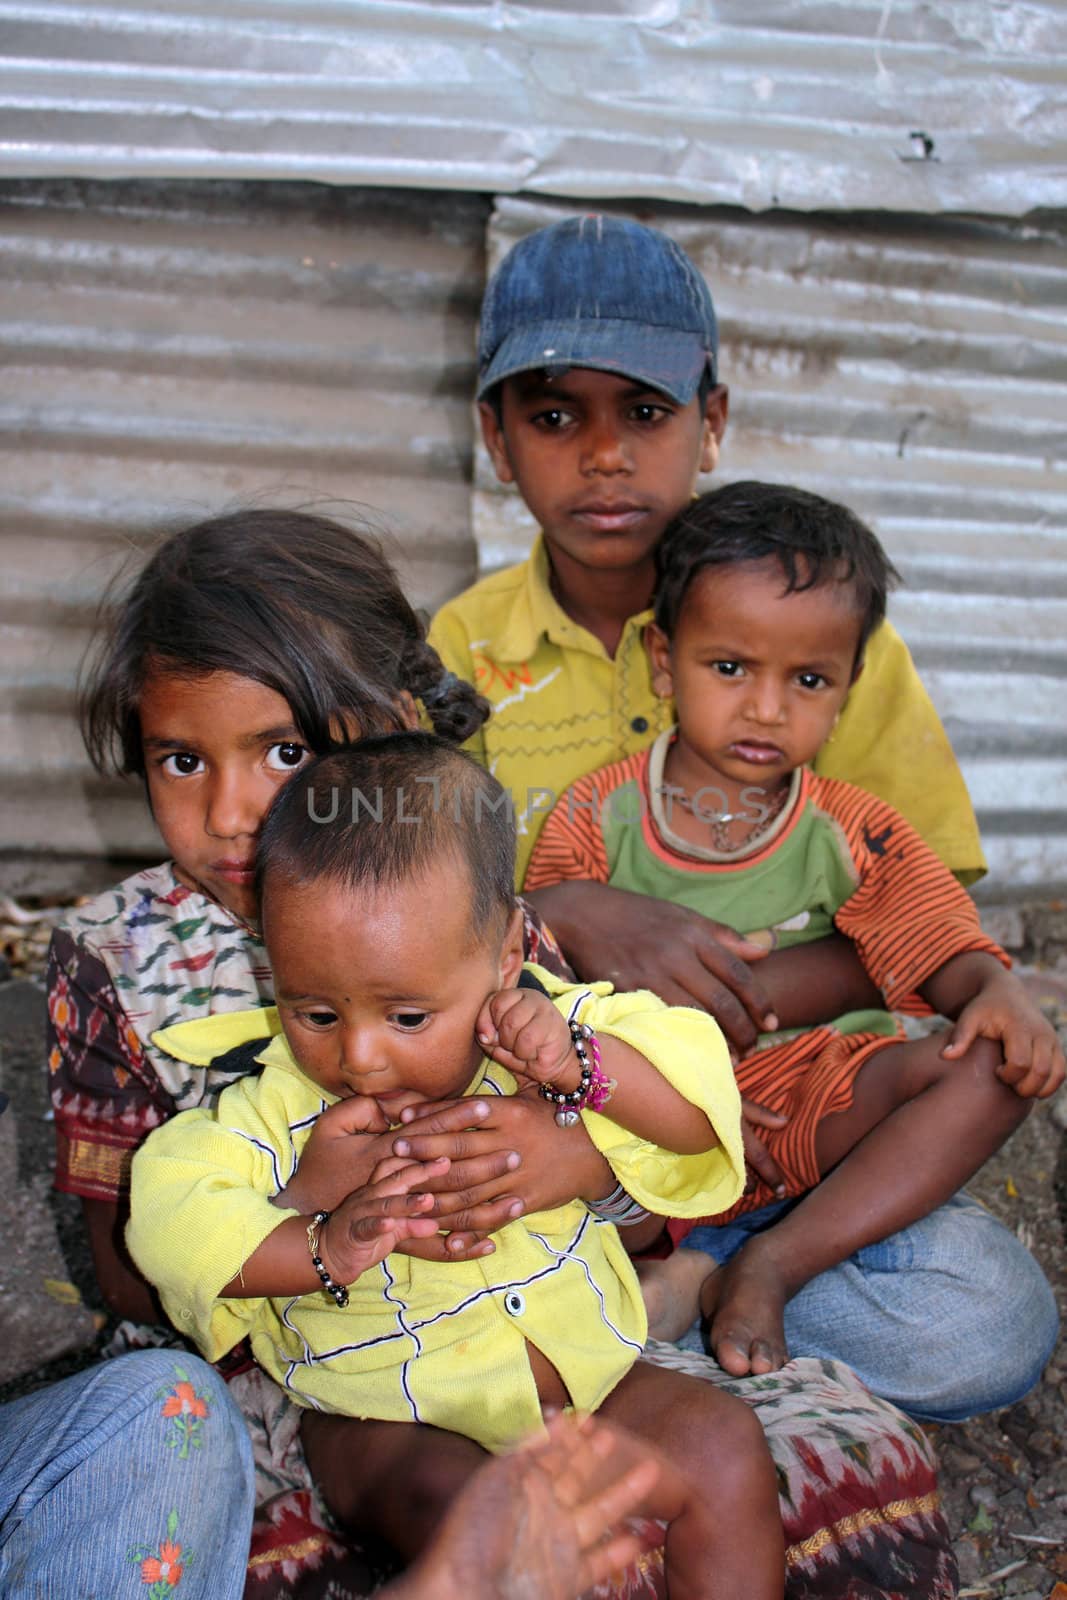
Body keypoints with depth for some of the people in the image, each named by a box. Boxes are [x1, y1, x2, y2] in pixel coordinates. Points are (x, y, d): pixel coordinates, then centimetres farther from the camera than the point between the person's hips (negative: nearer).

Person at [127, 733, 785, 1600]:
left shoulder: (550, 1031, -9)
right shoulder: (274, 1100, -12)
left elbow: (701, 1113, -11)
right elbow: (171, 1213, -20)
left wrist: (583, 1064, -29)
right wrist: (322, 1248, -34)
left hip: (582, 1369, 3)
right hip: (386, 1416, -2)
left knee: (722, 1443, -15)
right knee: (455, 1506, -32)